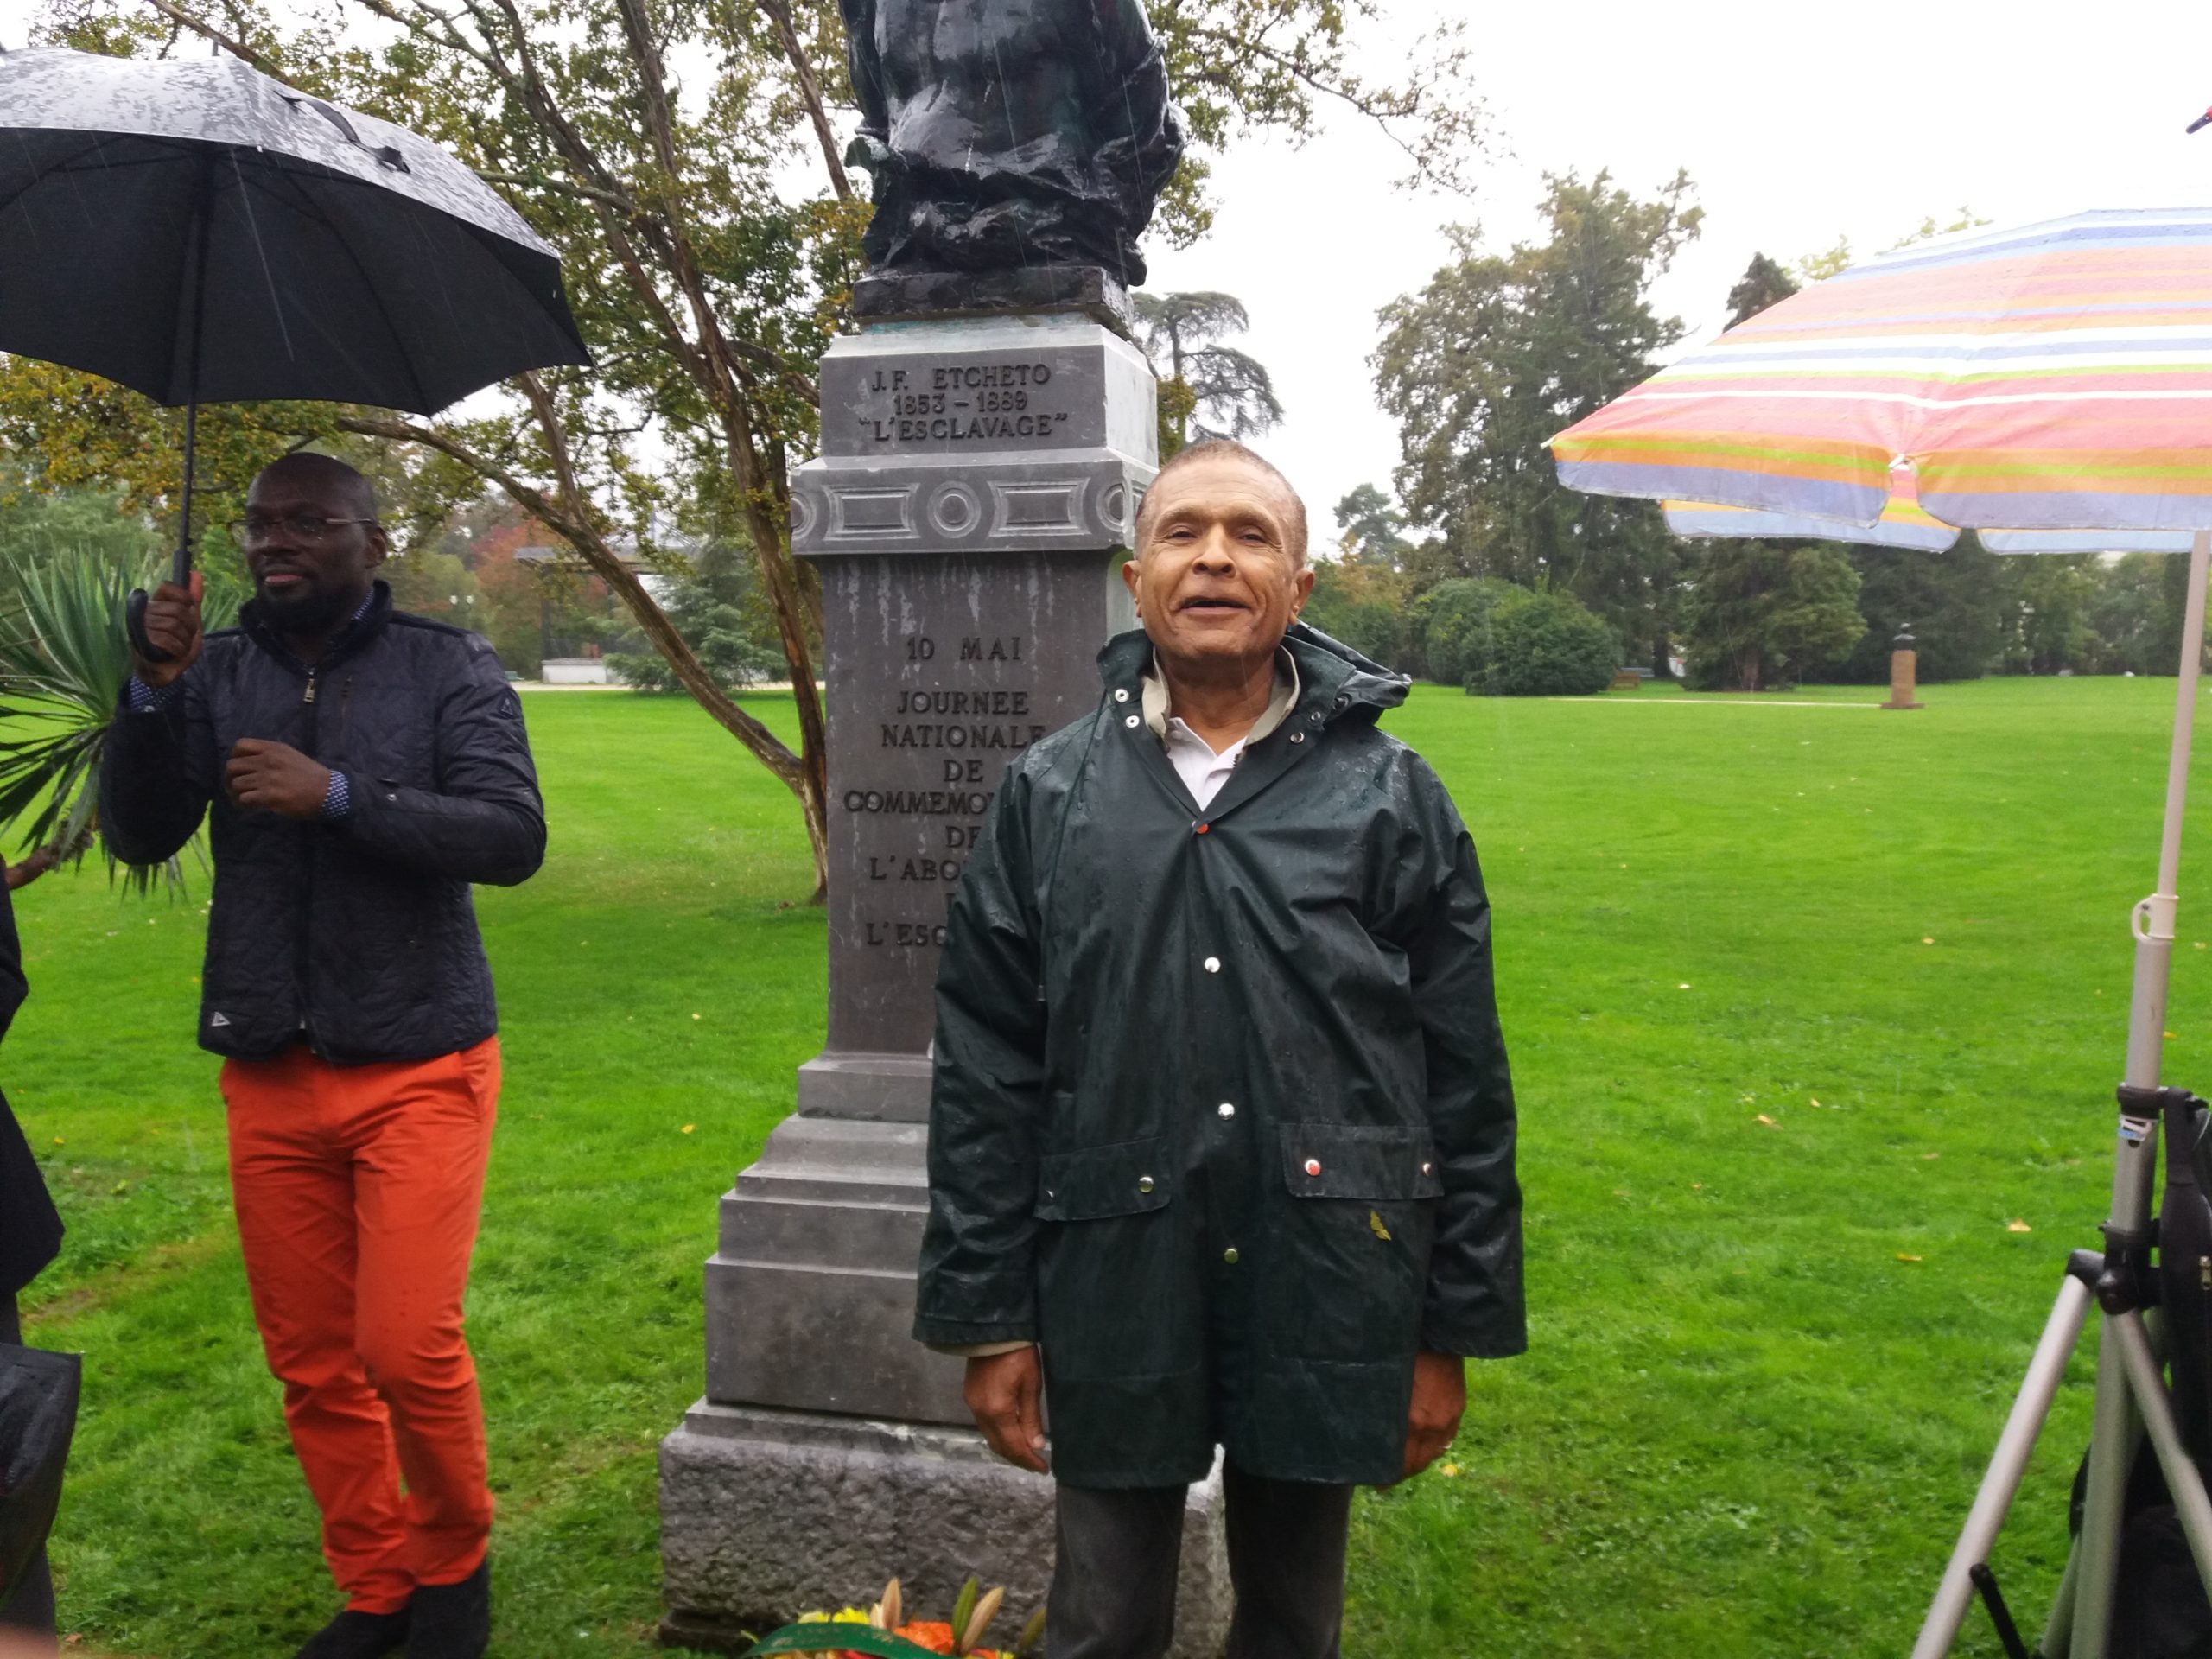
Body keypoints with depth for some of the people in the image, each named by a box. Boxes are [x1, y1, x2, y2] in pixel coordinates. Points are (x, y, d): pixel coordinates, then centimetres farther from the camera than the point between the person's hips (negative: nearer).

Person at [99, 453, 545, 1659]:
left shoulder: (448, 672, -3)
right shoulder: (217, 674, 7)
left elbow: (512, 838, -14)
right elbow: (136, 838, 0)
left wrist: (338, 795, -21)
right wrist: (152, 692, -13)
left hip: (417, 1070, -4)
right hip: (270, 1076, 4)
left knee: (408, 1348, -7)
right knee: (312, 1365, 10)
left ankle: (453, 1562, 21)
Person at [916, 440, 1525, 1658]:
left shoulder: (1392, 799, 0)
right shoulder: (1047, 795, 2)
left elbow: (1465, 1083, 2)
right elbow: (982, 1077, 2)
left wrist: (1454, 1331, 2)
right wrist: (988, 1318, 1)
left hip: (1325, 1290, 0)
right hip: (1113, 1293, 0)